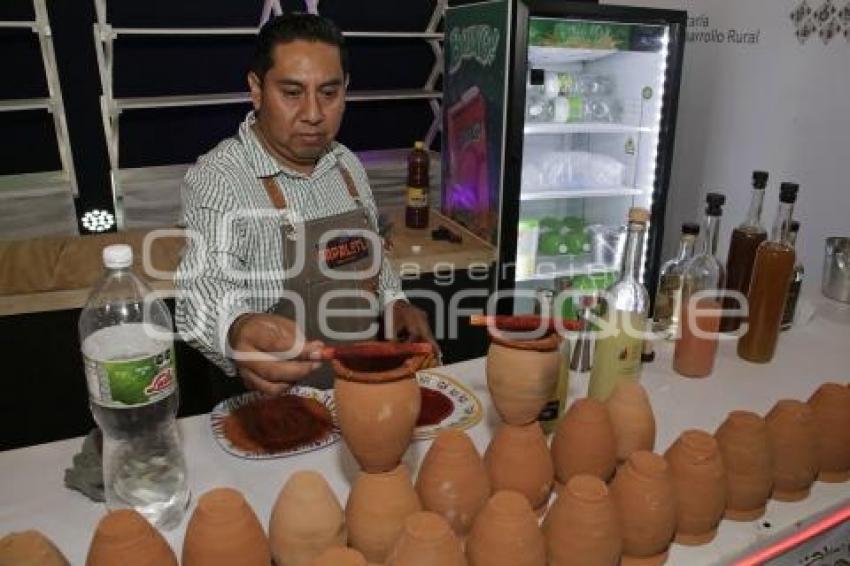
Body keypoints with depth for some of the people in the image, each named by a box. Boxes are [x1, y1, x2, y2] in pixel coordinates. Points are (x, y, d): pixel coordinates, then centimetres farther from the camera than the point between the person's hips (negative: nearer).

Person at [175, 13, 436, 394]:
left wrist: (394, 302, 0)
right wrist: (237, 331, -50)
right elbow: (205, 290, -29)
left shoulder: (348, 165, 5)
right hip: (274, 400, -4)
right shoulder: (218, 179, -15)